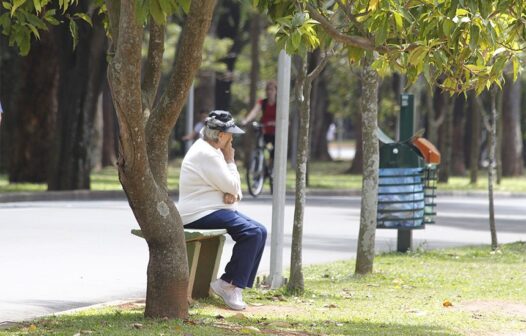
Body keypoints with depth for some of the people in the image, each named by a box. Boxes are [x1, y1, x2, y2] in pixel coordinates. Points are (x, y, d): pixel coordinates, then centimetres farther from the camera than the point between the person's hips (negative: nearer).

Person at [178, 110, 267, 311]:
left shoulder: (212, 151, 18)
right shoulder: (206, 154, -16)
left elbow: (232, 187, 17)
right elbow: (231, 186, -16)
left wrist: (233, 194, -7)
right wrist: (230, 161, -2)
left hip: (215, 210, 11)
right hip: (200, 215, -11)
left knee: (259, 232, -1)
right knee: (251, 232, -24)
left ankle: (233, 286, -3)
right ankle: (229, 285, -17)